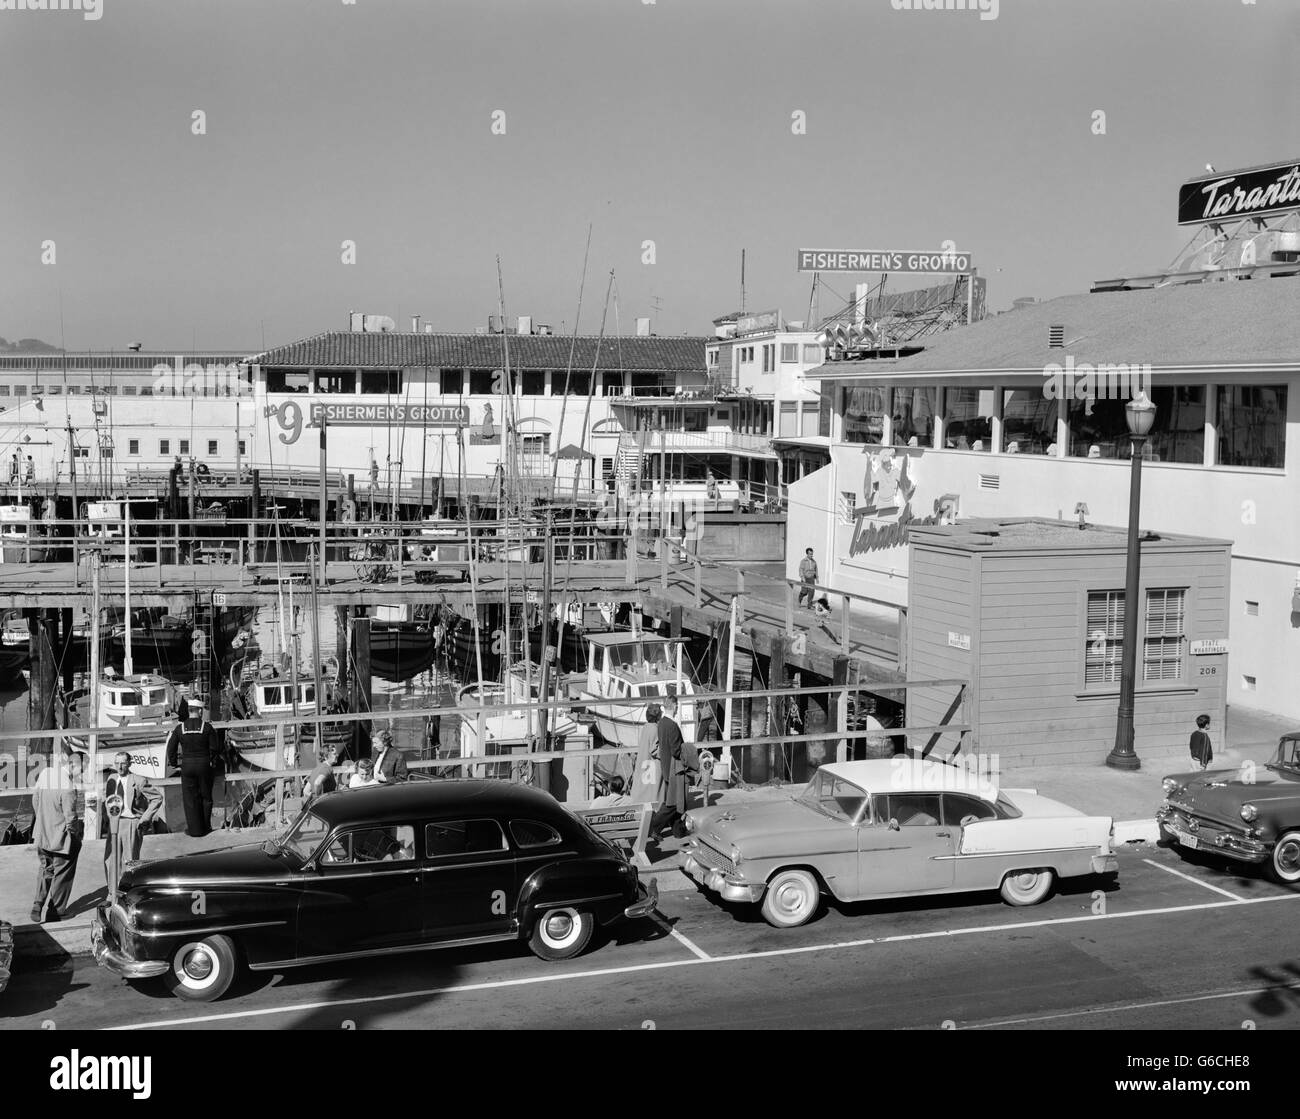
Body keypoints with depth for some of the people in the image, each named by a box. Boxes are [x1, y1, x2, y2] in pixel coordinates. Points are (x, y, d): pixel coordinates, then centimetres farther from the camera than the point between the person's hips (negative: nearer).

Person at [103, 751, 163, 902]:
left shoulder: (138, 781, -7)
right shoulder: (111, 779, 8)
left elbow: (157, 797, -3)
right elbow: (106, 797, 28)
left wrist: (146, 817, -6)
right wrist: (109, 810, 11)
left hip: (132, 823, -5)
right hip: (114, 822, 5)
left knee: (129, 860, -4)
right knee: (111, 858, 6)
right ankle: (112, 893, 20)